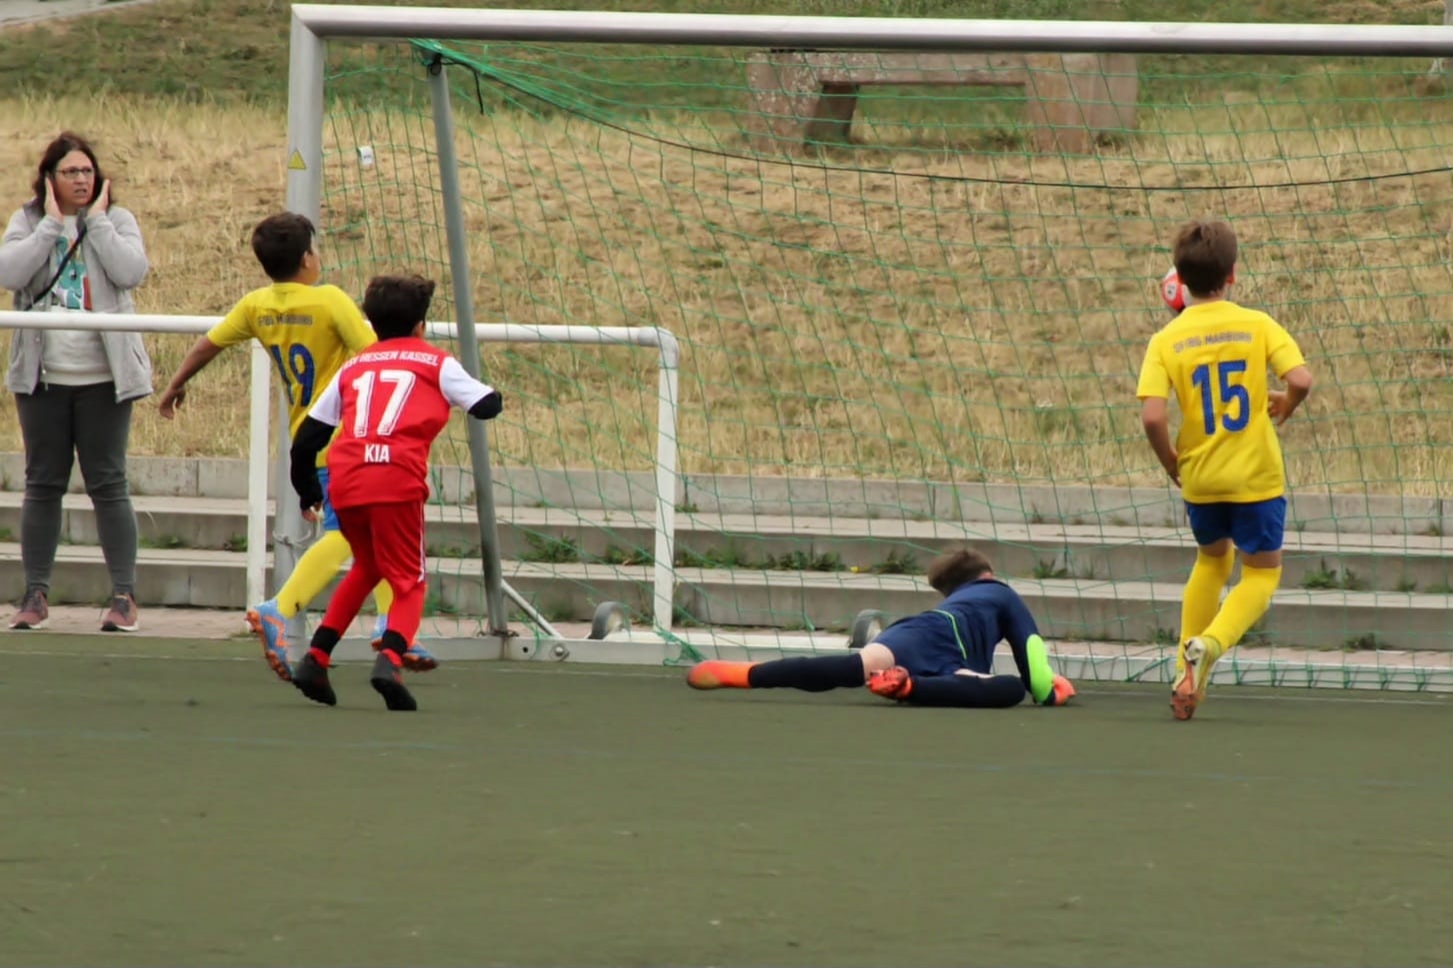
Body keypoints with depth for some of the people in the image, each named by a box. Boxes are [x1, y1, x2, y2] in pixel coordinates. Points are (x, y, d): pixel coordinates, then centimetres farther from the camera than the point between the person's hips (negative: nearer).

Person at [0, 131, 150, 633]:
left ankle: (124, 595, -1)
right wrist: (52, 224, -12)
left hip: (103, 377, -2)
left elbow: (131, 272, -15)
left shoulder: (116, 221, 3)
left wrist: (96, 220, -10)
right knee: (43, 484, 5)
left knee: (108, 483, -3)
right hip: (42, 377, 2)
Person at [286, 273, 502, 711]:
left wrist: (307, 489, 38)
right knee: (408, 583, 4)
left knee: (366, 568, 28)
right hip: (398, 480, -4)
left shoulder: (353, 367, 25)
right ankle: (390, 657, -24)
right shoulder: (436, 363, 15)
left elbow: (307, 437, 23)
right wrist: (490, 393, 34)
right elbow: (487, 406, 10)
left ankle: (315, 658, 19)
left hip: (344, 481, 4)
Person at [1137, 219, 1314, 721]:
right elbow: (1301, 380, -16)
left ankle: (1188, 673, 20)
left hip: (1200, 478, 2)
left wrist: (1171, 463, 3)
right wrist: (1283, 407, 6)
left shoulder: (1167, 341, -4)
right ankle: (1209, 645, -16)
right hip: (1257, 475, -2)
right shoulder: (1257, 325, -6)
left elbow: (1153, 416, -15)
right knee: (1261, 574, 12)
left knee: (1213, 558, 28)